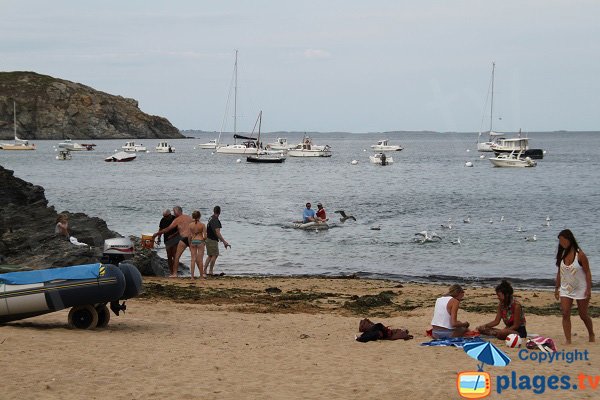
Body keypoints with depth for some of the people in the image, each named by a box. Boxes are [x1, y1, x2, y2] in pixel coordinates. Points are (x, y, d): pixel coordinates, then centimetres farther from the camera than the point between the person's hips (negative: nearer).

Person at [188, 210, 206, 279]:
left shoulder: (191, 225, -2)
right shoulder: (202, 225, -7)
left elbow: (189, 236, 0)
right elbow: (205, 236, -9)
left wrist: (189, 245, 11)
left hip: (193, 242, 2)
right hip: (200, 241, -2)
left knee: (193, 259, 6)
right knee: (200, 260, 5)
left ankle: (192, 276, 3)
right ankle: (201, 276, 10)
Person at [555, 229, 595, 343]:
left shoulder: (580, 255, -15)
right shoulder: (562, 255, 0)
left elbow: (587, 272, -12)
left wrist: (588, 289, -16)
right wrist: (557, 288, 10)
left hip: (580, 289, -4)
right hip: (566, 289, 4)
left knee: (583, 315, 9)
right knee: (565, 314, -10)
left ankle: (591, 335, 34)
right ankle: (568, 341, -8)